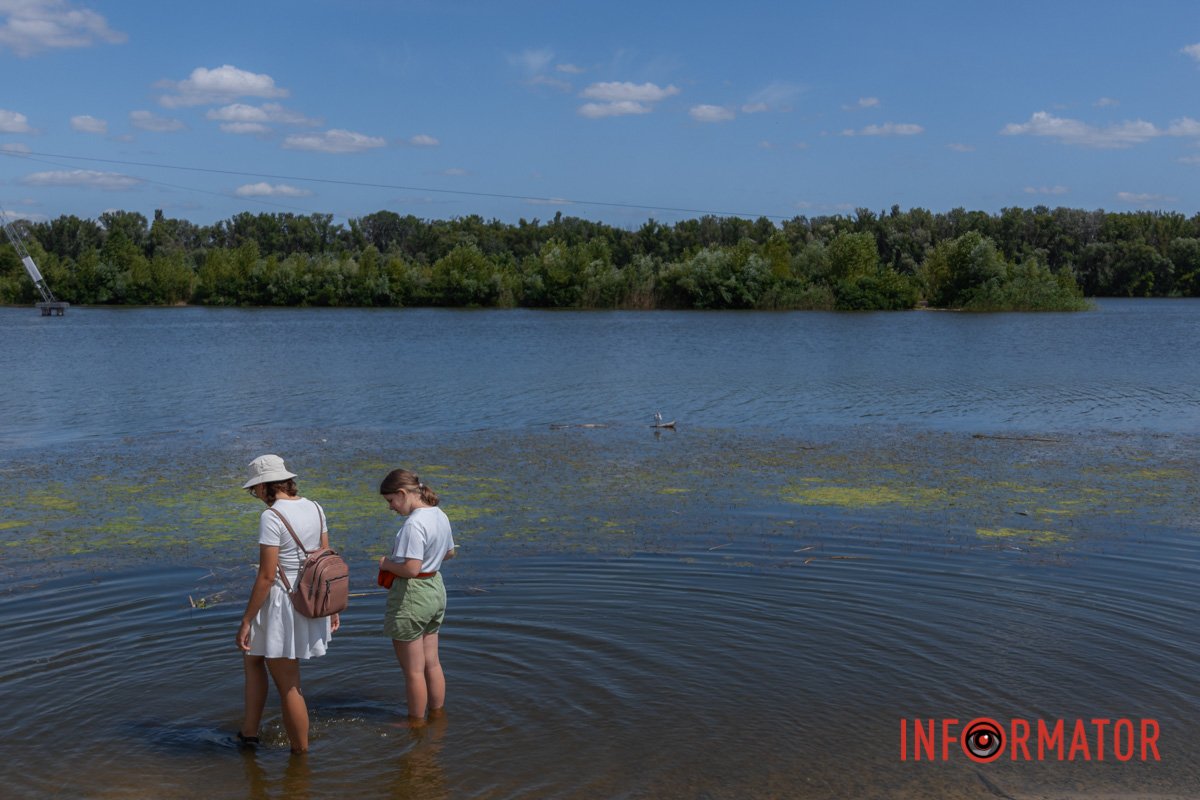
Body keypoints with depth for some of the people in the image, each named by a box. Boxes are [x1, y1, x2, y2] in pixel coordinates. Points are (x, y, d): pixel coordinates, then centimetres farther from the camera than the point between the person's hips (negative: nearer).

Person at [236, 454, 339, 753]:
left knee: (288, 687, 7)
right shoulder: (314, 508, 3)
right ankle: (249, 732, 31)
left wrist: (246, 621, -12)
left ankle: (300, 752, 20)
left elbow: (266, 576, -19)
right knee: (252, 656, 26)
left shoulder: (271, 517, -19)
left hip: (282, 602, -8)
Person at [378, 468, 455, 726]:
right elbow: (449, 552, 18)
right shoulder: (440, 515, 4)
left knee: (413, 671, 9)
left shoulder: (414, 524, -25)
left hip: (411, 596, -9)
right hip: (435, 589, 9)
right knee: (432, 663, 22)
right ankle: (437, 713, 34)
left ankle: (416, 722, 23)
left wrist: (386, 563, -12)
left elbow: (410, 569, -28)